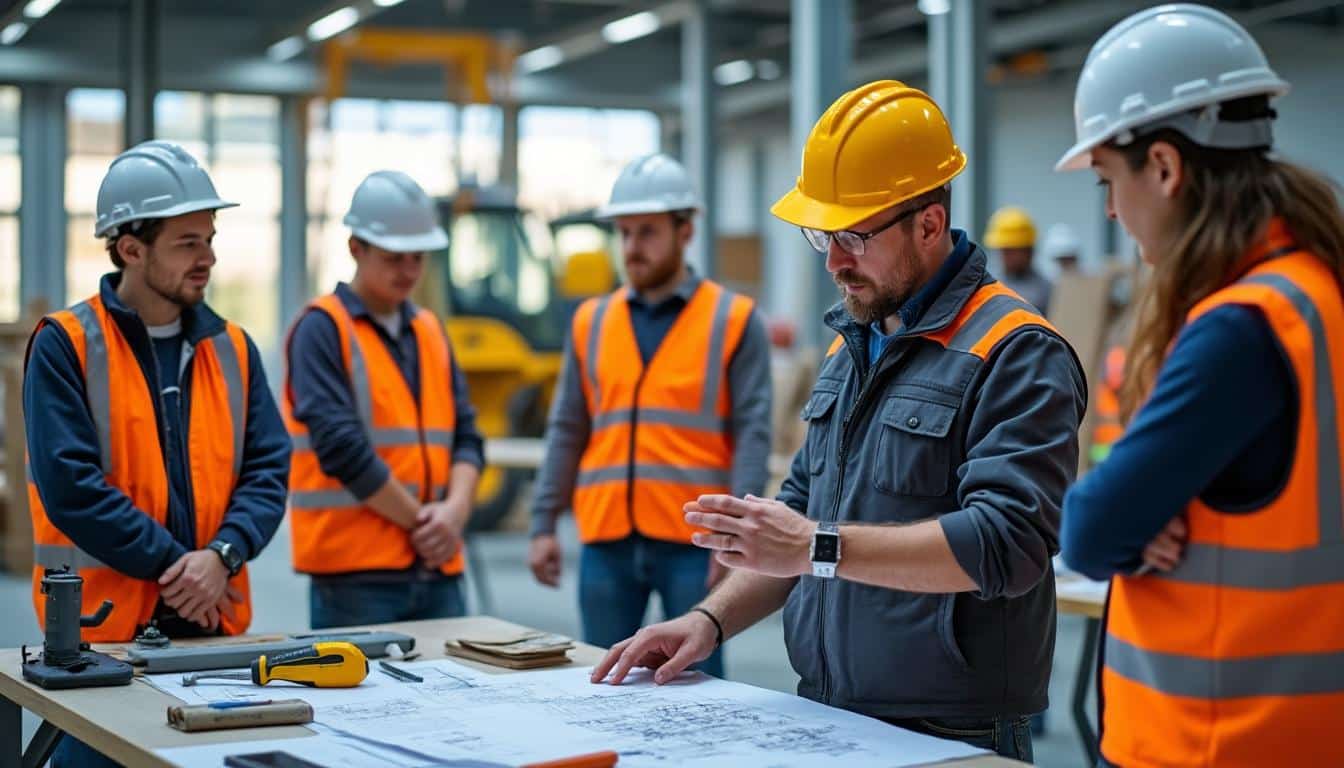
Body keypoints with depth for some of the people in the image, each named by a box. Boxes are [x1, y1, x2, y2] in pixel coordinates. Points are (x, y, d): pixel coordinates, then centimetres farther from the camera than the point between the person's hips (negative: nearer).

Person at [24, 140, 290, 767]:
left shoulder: (231, 349, 9)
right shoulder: (65, 346, -6)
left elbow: (269, 469, 4)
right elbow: (69, 485, -14)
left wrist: (222, 556, -13)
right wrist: (174, 563, -14)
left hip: (215, 623, 5)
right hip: (101, 625, -4)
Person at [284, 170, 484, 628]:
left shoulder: (429, 331, 15)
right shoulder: (322, 330, -5)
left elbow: (466, 436, 11)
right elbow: (341, 447, -15)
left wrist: (455, 510, -8)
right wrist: (420, 520, -11)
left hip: (438, 565, 6)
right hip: (356, 573, -6)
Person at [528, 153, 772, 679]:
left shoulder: (733, 320, 1)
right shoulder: (591, 322, 11)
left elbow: (753, 434, -4)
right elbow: (567, 432, 13)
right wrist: (543, 524, 6)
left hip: (694, 542, -3)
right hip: (606, 541, 4)